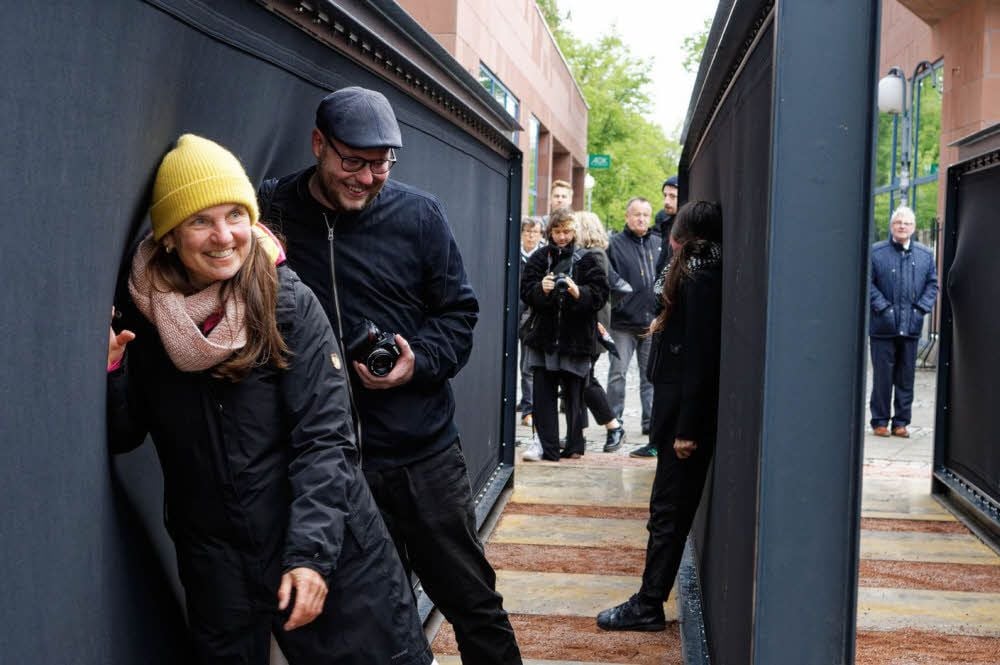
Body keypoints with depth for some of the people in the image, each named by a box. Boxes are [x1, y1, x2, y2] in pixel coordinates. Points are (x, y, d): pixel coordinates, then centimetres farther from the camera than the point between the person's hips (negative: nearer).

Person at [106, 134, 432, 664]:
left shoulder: (288, 303, -11)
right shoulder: (139, 313, -4)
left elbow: (323, 439, -12)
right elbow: (123, 437, 4)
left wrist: (311, 552, -21)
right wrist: (106, 374, -15)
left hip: (328, 547, -2)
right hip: (215, 563, 2)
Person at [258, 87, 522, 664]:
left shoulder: (419, 215, -2)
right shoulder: (272, 212, -3)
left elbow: (459, 313, 4)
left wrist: (418, 362, -14)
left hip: (424, 454, 0)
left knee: (473, 600, 9)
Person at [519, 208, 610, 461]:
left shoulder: (586, 260, 1)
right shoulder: (540, 258, 5)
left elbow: (601, 293, -5)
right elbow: (526, 290, -2)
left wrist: (579, 293, -22)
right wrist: (541, 289, -22)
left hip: (575, 336, -1)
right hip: (544, 334, 1)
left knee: (573, 392, 8)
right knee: (543, 392, -1)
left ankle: (575, 443, 21)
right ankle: (545, 443, 3)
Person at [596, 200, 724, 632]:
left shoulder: (699, 281, -16)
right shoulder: (699, 276, 13)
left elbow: (699, 358, -21)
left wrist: (687, 427, -21)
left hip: (688, 415, -10)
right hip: (682, 410, 10)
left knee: (669, 511, -4)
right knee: (672, 509, 13)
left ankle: (648, 606, 3)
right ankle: (649, 601, 21)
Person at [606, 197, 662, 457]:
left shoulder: (659, 245, 11)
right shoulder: (615, 244, -1)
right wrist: (616, 303, -16)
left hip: (653, 322, 3)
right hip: (623, 321, -3)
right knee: (617, 373, 1)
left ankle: (652, 423, 14)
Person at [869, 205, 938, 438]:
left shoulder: (925, 254, 10)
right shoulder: (876, 252, -1)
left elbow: (933, 284, 12)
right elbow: (868, 284, -3)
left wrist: (921, 309, -2)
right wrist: (884, 308, -11)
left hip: (911, 327, 3)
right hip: (883, 327, -3)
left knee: (906, 378, 7)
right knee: (882, 377, 1)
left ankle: (901, 422, 15)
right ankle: (880, 422, 11)